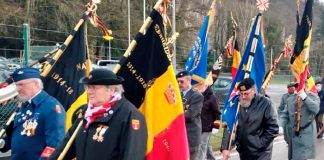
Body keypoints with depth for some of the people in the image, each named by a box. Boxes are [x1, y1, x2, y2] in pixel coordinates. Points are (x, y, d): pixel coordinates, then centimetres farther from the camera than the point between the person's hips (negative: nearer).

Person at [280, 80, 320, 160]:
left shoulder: (313, 97, -2)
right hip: (293, 133, 5)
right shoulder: (290, 98, 10)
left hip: (306, 134, -5)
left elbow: (315, 109, -21)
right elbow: (285, 114, 13)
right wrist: (281, 126, -1)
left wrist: (304, 97, -23)